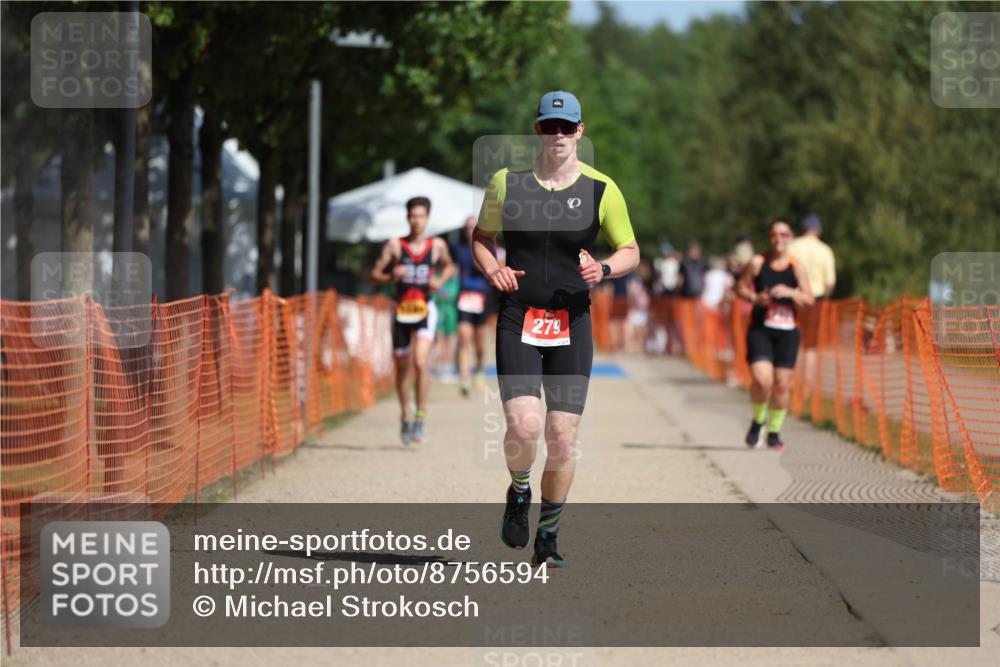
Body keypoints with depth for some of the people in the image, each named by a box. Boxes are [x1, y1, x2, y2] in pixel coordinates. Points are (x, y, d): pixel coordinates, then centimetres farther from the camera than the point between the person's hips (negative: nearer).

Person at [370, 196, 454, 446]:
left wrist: (441, 280, 3)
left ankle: (421, 415, -11)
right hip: (402, 311, 1)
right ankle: (406, 415, 31)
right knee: (402, 368, 10)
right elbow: (375, 274, 1)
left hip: (425, 312, -1)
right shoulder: (395, 245, 0)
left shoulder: (437, 245, 3)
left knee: (420, 361, -21)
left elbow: (449, 266, 23)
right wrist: (392, 276, -19)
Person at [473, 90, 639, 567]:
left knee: (562, 439, -2)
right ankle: (519, 492, 15)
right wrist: (492, 269, -5)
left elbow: (631, 252, 9)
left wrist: (603, 270, -12)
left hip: (572, 324, 1)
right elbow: (481, 237, 16)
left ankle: (547, 539, 15)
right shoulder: (506, 183, 3)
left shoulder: (601, 190, 1)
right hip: (517, 320, -1)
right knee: (523, 426, -18)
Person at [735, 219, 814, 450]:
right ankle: (758, 421, 11)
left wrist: (790, 293, -16)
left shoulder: (796, 267, 3)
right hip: (760, 329, -2)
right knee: (762, 380, -17)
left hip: (787, 331, 2)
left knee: (782, 383, 2)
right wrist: (755, 298, -12)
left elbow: (809, 299, 2)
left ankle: (774, 432, 19)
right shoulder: (757, 263, 0)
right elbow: (741, 288, 8)